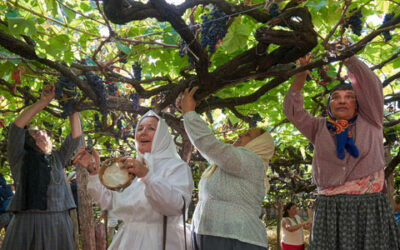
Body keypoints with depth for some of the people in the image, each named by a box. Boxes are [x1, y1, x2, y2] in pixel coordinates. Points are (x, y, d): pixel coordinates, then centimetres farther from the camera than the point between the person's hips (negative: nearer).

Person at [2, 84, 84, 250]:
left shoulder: (57, 158, 19)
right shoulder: (20, 157, 10)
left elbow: (75, 136, 12)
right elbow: (16, 126, -2)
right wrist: (44, 101, -1)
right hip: (27, 223, -3)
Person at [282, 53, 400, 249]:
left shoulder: (369, 122, 11)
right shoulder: (320, 129, 16)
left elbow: (370, 84, 1)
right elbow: (292, 110, 8)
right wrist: (301, 74, 0)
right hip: (329, 209, 1)